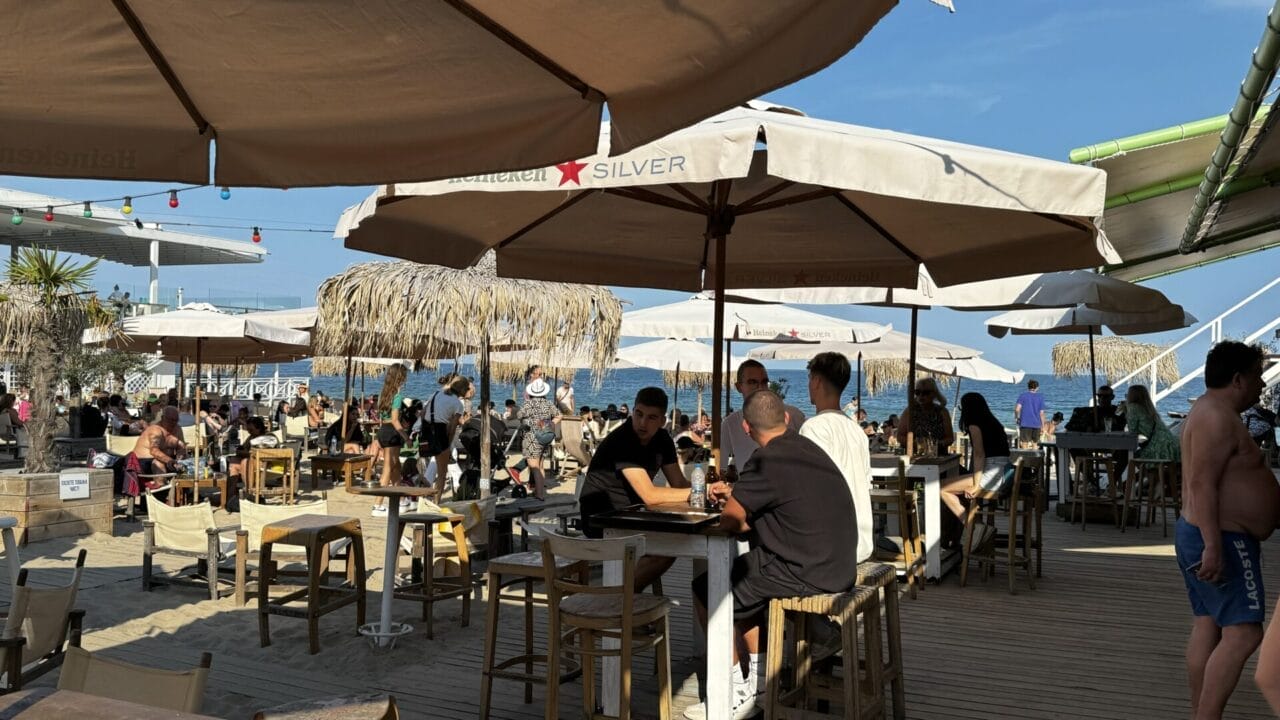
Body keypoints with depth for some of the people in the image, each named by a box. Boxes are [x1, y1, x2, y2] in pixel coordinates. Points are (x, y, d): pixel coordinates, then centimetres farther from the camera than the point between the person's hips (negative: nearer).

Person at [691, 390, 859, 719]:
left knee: (706, 590, 7)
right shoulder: (807, 447, 9)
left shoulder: (767, 461, -18)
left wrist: (745, 518, 7)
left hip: (806, 574, -9)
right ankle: (757, 680, 28)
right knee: (737, 576, 26)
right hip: (837, 567, 9)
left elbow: (729, 521, -14)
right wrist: (736, 493, 31)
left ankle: (738, 691, 15)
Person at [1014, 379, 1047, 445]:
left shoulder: (1022, 396, 0)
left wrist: (1016, 417, 6)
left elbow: (1017, 409, -11)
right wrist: (1043, 425, 9)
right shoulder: (1040, 397, 5)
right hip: (1036, 424, 2)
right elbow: (1041, 413, 2)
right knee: (1035, 443, 9)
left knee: (1024, 443, -1)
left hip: (1025, 423, -2)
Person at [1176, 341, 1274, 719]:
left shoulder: (1211, 411, 17)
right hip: (1222, 540, -11)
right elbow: (1202, 484, -26)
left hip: (1202, 534, 11)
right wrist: (1214, 546, -29)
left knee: (1208, 626, 11)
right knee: (1243, 633, -11)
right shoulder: (1218, 417, -17)